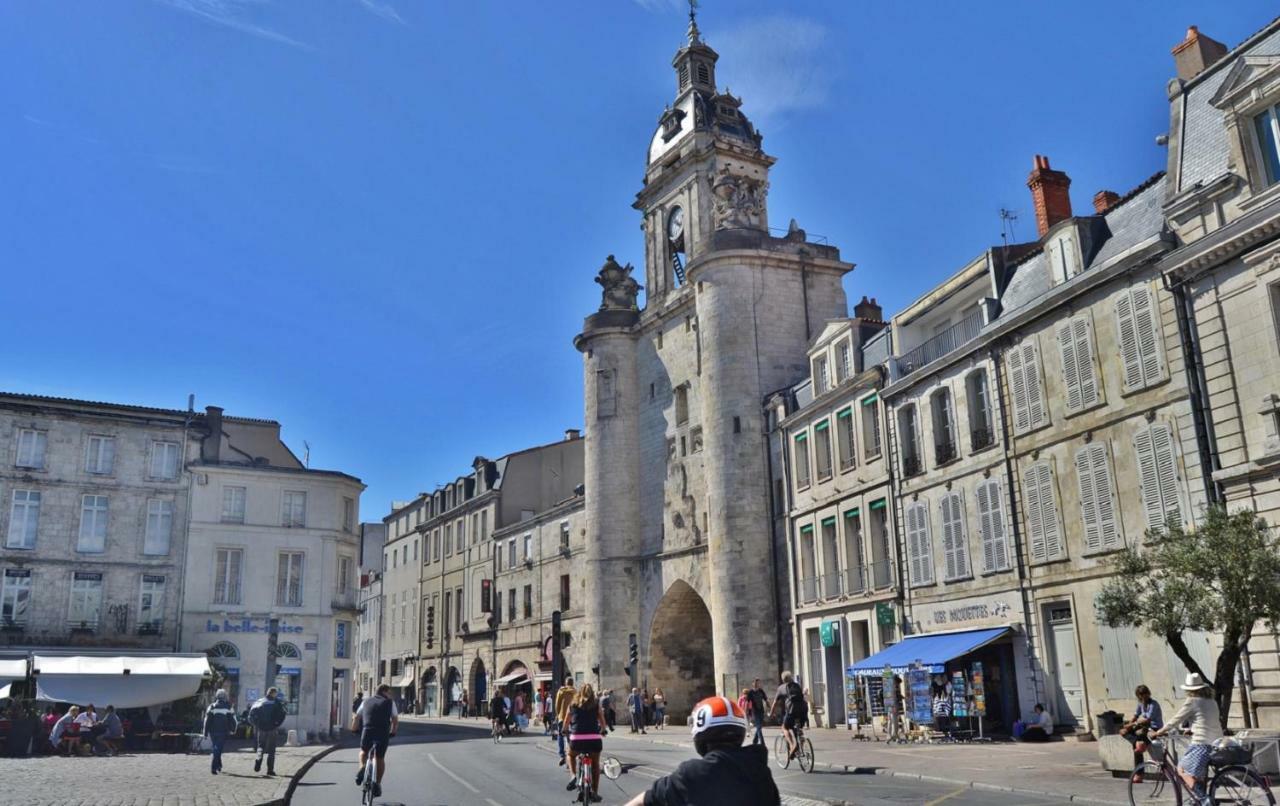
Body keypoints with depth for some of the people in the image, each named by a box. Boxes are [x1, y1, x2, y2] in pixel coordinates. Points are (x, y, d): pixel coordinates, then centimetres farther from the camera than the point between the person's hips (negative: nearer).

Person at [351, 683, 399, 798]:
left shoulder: (366, 702, 19)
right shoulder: (390, 703, 12)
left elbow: (356, 718, 18)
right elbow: (395, 721, 10)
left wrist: (353, 730, 32)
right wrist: (393, 732, 26)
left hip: (367, 732, 1)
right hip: (383, 734, -1)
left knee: (363, 752, 29)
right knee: (380, 759, 15)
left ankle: (362, 768, 4)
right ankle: (377, 785, 15)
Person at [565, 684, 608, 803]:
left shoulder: (573, 704, 11)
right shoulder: (596, 704, 9)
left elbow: (567, 721, 20)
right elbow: (602, 722, 15)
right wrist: (603, 731, 35)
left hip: (577, 738, 0)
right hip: (594, 738, 0)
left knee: (571, 755, 32)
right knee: (595, 765, 21)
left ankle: (572, 776, 9)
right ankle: (594, 792, 20)